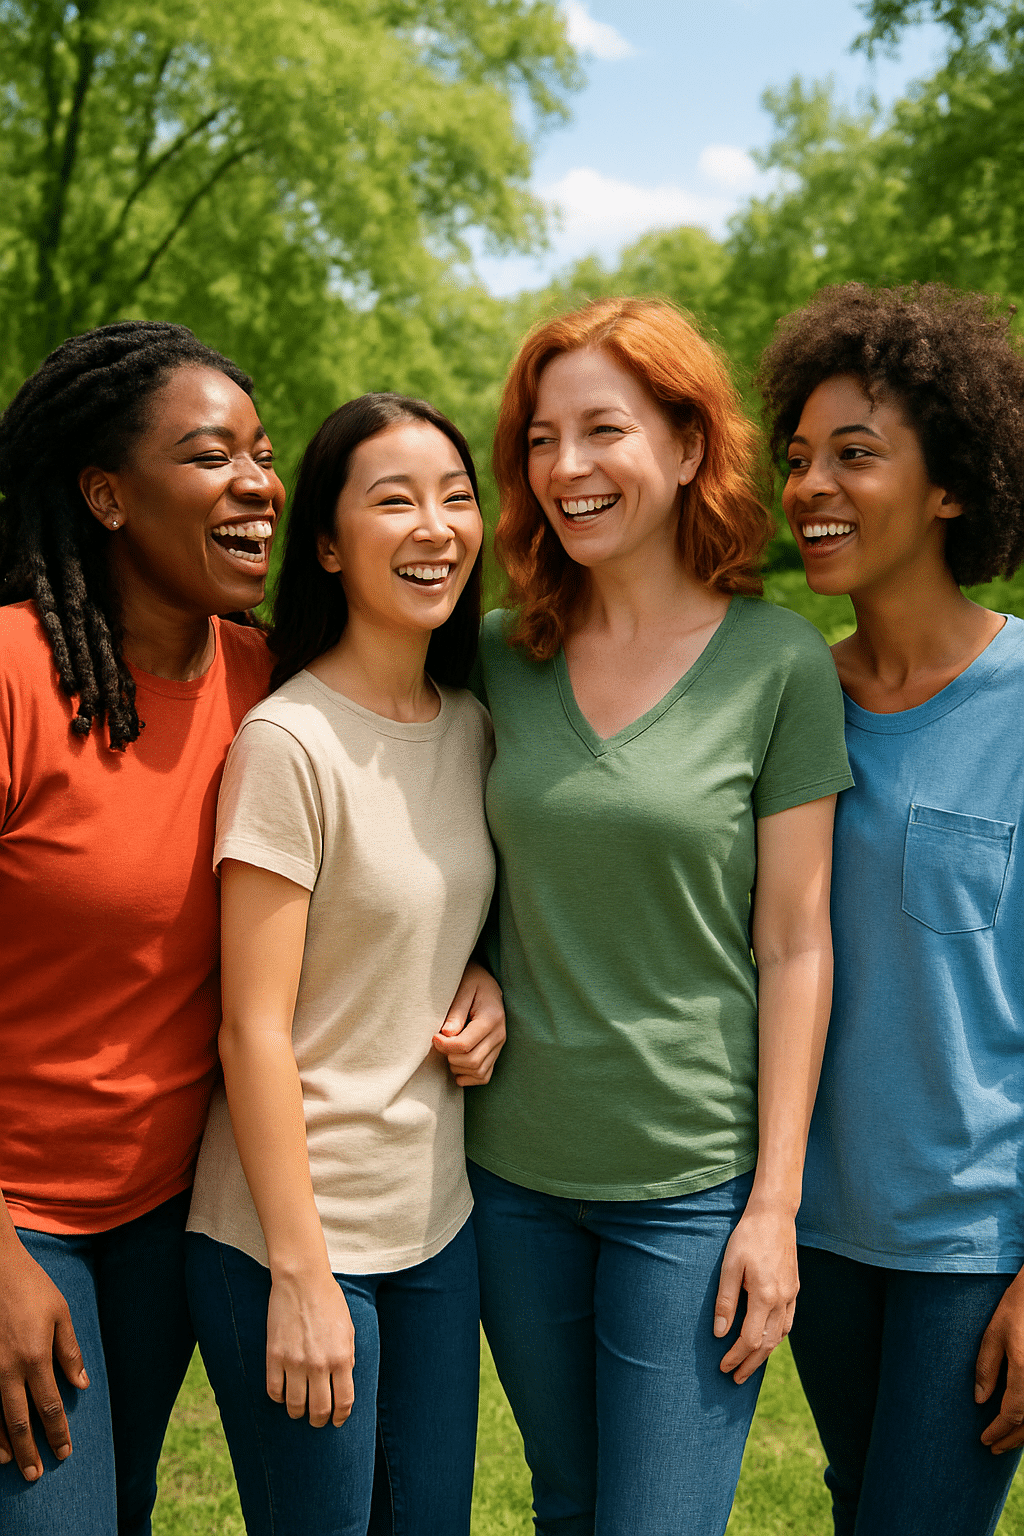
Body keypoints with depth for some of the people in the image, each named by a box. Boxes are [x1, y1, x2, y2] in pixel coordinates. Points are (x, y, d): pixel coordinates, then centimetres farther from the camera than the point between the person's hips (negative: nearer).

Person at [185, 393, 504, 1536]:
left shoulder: (472, 727, 4)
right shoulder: (287, 743, -17)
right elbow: (255, 1030, -16)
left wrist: (483, 987, -3)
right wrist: (300, 1276, -16)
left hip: (437, 1217, 7)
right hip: (295, 1229, -6)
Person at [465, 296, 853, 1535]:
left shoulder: (779, 664, -9)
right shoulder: (499, 656, 1)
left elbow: (793, 945, -7)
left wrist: (776, 1202, -8)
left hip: (692, 1179, -3)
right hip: (513, 1166, 4)